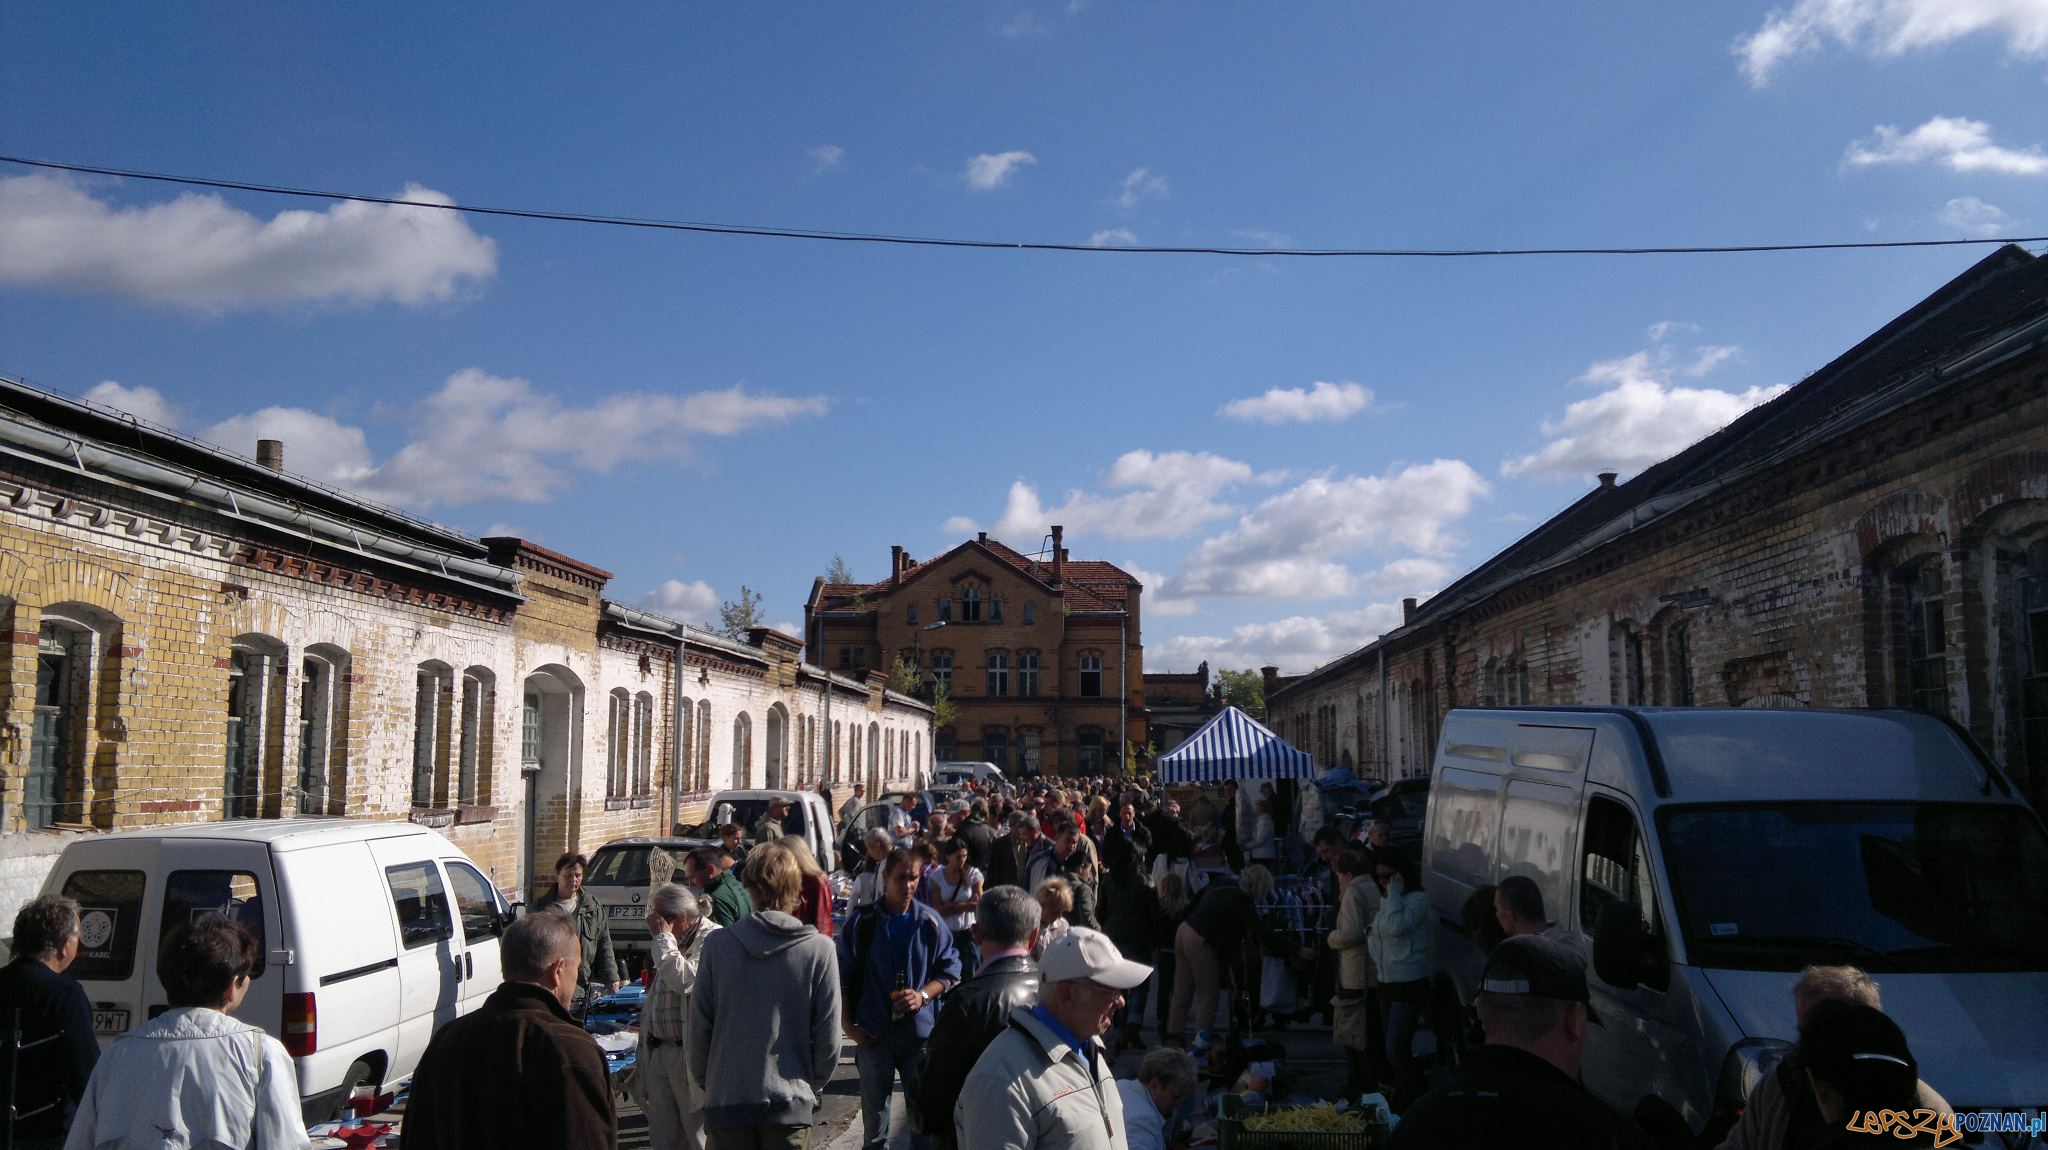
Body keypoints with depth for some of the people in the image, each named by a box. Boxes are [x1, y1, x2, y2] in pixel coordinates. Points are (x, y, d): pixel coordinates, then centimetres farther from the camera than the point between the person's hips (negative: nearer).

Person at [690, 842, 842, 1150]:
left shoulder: (717, 944, -6)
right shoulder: (819, 949, -9)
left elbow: (699, 1027, -2)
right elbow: (828, 1037, -5)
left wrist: (704, 1083, 14)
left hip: (727, 1099, 1)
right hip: (791, 1101, -1)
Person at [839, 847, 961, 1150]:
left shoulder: (930, 922, 0)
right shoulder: (861, 922, -3)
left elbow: (949, 970, 6)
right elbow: (842, 977, 4)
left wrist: (923, 995, -12)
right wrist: (848, 1026, -2)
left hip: (921, 1035, 1)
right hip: (873, 1036, 0)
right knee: (874, 1117, 9)